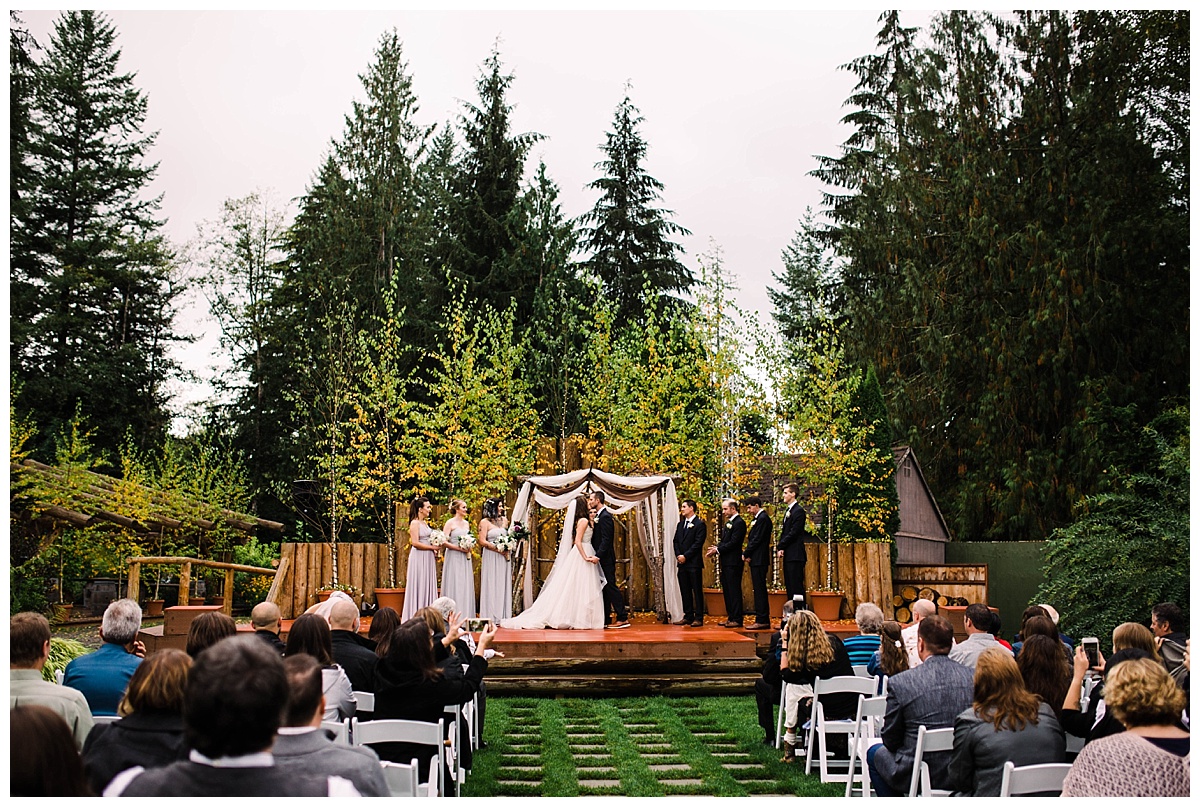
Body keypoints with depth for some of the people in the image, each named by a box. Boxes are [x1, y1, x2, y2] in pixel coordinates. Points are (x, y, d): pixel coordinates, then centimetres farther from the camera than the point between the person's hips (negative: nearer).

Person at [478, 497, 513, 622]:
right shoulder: (485, 522, -4)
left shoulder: (504, 520, 13)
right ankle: (491, 617, -1)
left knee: (503, 586, 4)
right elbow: (482, 541, -10)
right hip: (491, 557, -6)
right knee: (492, 586, -4)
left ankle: (503, 616, 7)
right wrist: (498, 549, -14)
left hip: (504, 557, 6)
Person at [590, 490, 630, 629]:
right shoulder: (599, 516, 16)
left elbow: (606, 539, -22)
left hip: (606, 559, -10)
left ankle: (623, 618, -7)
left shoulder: (605, 516, -15)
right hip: (601, 559, 10)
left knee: (610, 587, -9)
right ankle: (605, 620, 14)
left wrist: (598, 556, -26)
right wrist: (592, 521, 6)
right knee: (604, 589, 11)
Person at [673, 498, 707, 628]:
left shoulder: (699, 524, -5)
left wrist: (685, 556, -14)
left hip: (694, 563, -7)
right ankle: (688, 616, 14)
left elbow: (698, 543, -12)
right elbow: (676, 541, 15)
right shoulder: (680, 524, 18)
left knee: (697, 591, -4)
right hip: (682, 563, 7)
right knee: (685, 591, 8)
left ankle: (699, 618, -3)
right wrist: (678, 555, -1)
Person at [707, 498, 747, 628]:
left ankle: (737, 619, -3)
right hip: (726, 562, 10)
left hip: (733, 562, -10)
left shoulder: (739, 522, -12)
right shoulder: (728, 522, 18)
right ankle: (731, 617, 18)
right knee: (727, 590, 12)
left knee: (734, 590, -7)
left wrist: (718, 549, -14)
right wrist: (716, 548, 0)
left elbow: (733, 543, -18)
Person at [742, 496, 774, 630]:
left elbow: (757, 539, -17)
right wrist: (748, 555, 5)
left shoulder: (763, 518, -13)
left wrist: (746, 554, -10)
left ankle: (761, 620, -7)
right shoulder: (757, 518, 18)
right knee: (759, 590, 11)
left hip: (759, 560, -10)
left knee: (760, 590, -8)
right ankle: (763, 620, 14)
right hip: (756, 560, 10)